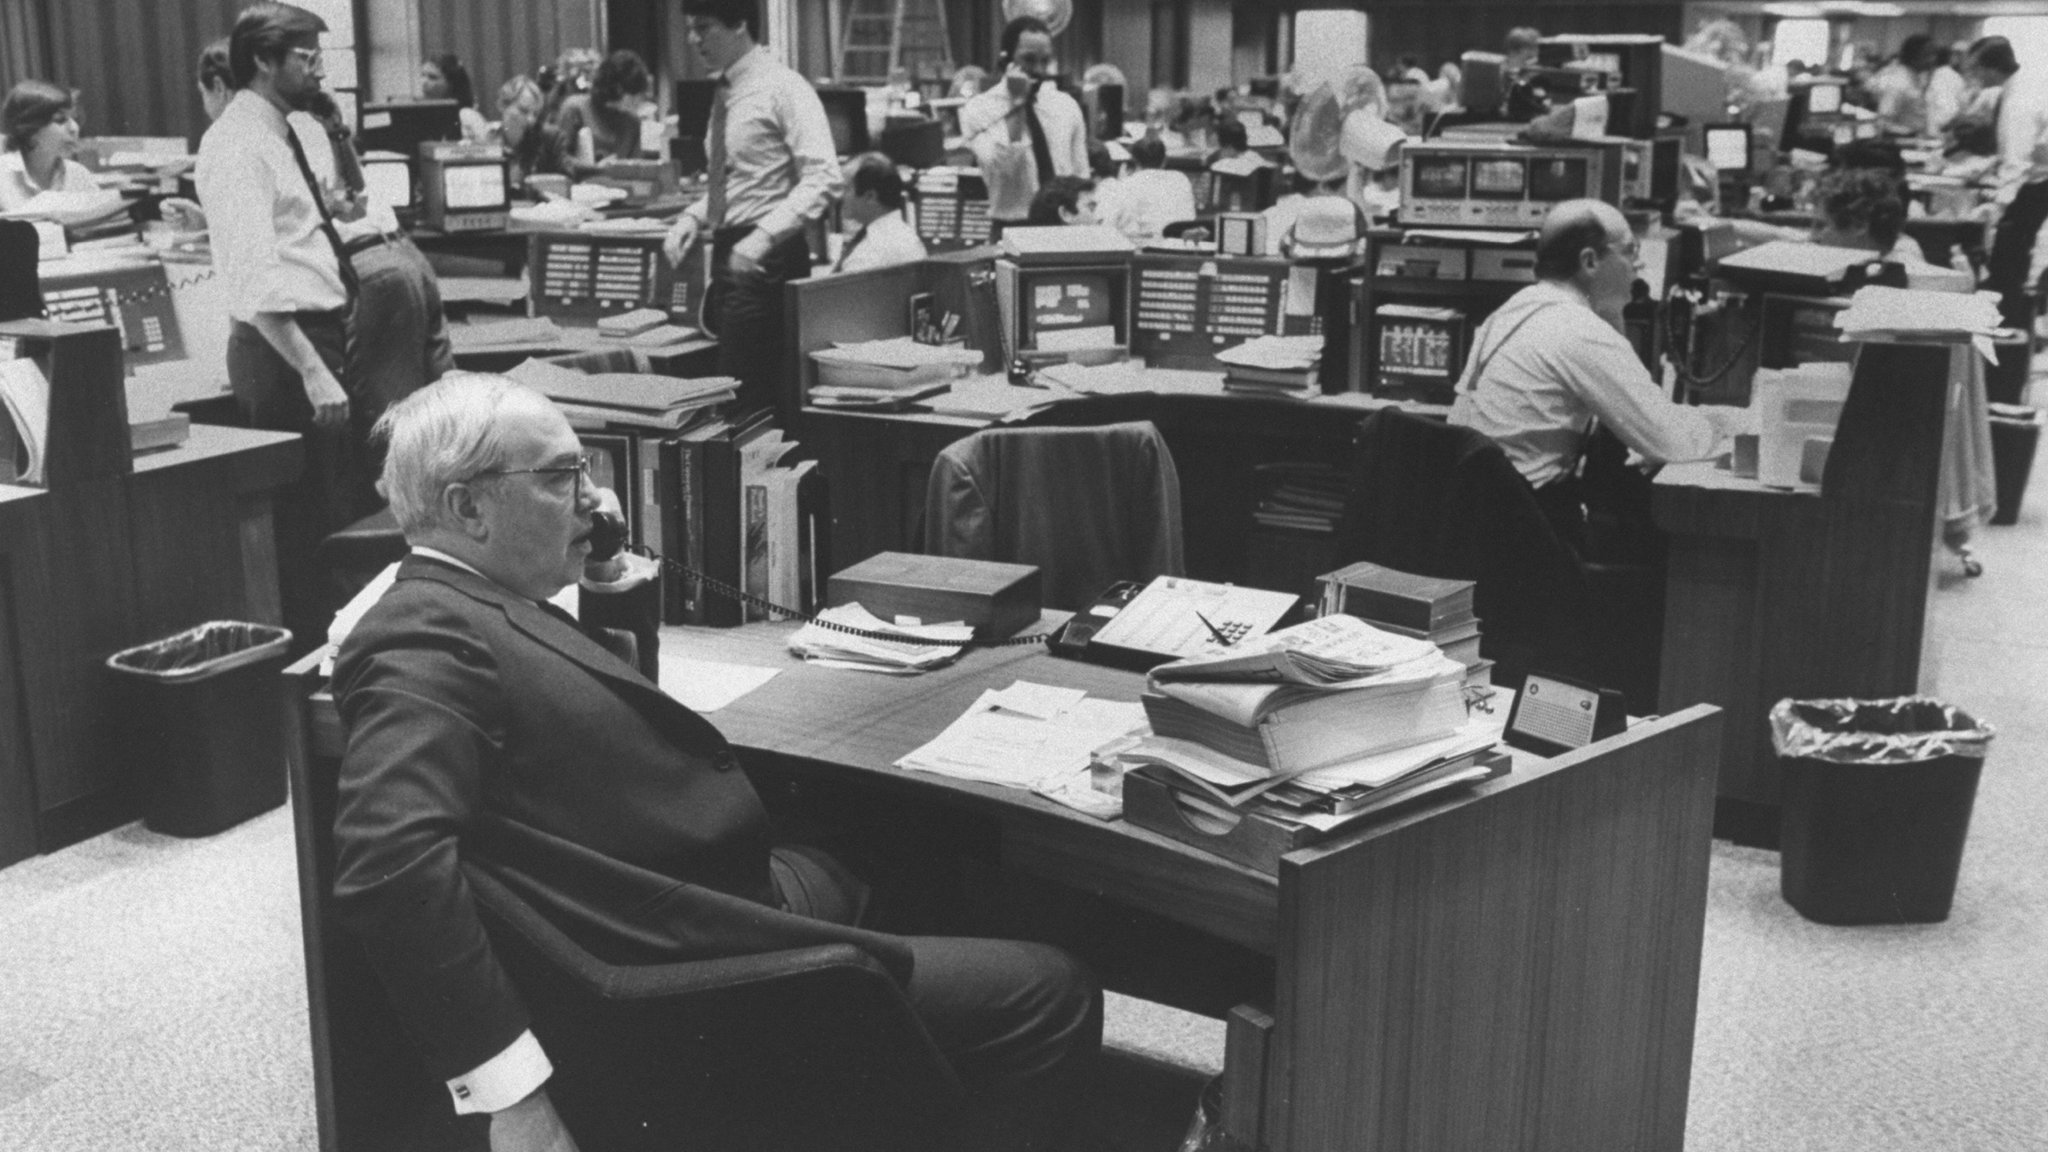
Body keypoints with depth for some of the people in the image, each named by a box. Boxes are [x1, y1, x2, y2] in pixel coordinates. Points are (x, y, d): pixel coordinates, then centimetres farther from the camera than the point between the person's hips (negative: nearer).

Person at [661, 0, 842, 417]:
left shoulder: (784, 88, -10)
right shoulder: (726, 93, 15)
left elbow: (823, 177, -19)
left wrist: (765, 235, -27)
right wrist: (694, 217, 6)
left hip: (765, 259, -8)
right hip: (727, 254, 8)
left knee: (748, 393, -13)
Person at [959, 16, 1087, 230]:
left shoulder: (1066, 105, 11)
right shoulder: (979, 109, -2)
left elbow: (1081, 179, 13)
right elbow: (998, 166, -17)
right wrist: (1016, 104, -14)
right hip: (1012, 230, -3)